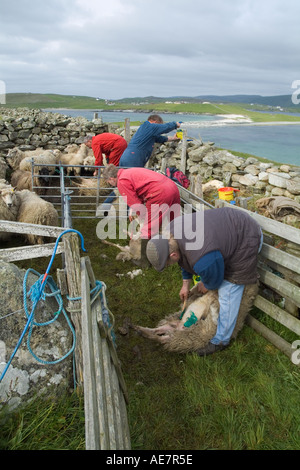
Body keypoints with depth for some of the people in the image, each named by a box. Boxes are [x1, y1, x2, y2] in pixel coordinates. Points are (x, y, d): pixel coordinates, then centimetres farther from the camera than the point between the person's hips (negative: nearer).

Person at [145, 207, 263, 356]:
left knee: (228, 293, -7)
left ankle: (220, 340, 10)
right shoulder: (171, 230, -14)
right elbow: (186, 258, 7)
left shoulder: (203, 261, -40)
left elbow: (214, 281, -17)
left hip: (247, 240, -9)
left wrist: (206, 286, 5)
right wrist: (185, 284, 13)